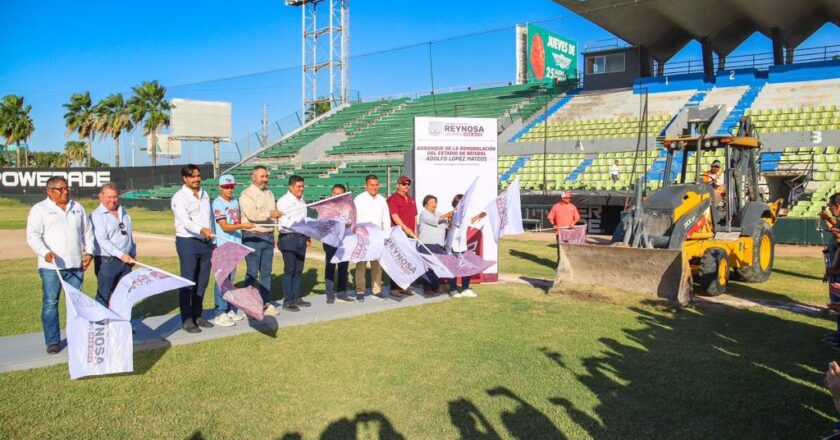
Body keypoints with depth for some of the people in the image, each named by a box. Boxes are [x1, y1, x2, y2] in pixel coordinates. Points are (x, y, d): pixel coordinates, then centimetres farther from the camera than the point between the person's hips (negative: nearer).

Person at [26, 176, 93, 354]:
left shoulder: (77, 207, 14)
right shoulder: (39, 209, -1)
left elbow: (87, 231, 19)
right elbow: (33, 235, -10)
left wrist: (89, 252, 7)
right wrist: (45, 252, -25)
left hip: (76, 265, 4)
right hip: (51, 266, -4)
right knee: (50, 303, -2)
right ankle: (52, 341, 4)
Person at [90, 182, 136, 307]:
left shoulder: (124, 213, 15)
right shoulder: (97, 215, -8)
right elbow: (102, 240, -18)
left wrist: (133, 254, 13)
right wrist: (121, 254, -22)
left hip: (126, 260, 7)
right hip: (106, 261, -7)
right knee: (104, 296, -2)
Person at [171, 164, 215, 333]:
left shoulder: (205, 195, 14)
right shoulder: (179, 197, -7)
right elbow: (185, 221, -21)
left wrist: (211, 239, 11)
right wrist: (201, 230, -38)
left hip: (206, 242, 6)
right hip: (188, 242, -6)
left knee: (202, 282, 11)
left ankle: (197, 315, 22)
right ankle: (186, 320, 3)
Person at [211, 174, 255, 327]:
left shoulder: (235, 201, 13)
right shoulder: (218, 203, -10)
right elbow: (225, 227, -18)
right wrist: (242, 226, -28)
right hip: (222, 246, -7)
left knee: (230, 278, 14)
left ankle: (229, 309, 23)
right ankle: (220, 314, -1)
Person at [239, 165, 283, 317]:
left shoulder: (269, 193, 16)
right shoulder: (246, 194, -7)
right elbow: (251, 215, -22)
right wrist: (270, 213, -26)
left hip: (268, 237, 7)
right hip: (252, 237, -6)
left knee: (266, 272, 10)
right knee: (252, 273, -2)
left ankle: (266, 303, 17)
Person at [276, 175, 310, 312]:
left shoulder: (301, 200, 14)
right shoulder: (283, 201, -9)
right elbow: (283, 222, -18)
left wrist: (307, 236, 16)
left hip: (301, 238, 7)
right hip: (288, 238, -7)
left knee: (299, 270, 12)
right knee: (289, 270, -4)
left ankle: (296, 298, 21)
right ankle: (287, 301, 1)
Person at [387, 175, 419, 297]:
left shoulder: (411, 200, 19)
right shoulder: (393, 199, -6)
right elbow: (394, 216, -17)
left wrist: (415, 231, 15)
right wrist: (405, 228, -25)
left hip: (410, 235, 8)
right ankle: (394, 287, 1)